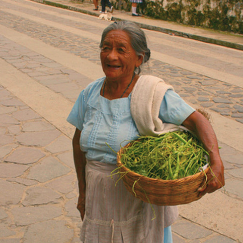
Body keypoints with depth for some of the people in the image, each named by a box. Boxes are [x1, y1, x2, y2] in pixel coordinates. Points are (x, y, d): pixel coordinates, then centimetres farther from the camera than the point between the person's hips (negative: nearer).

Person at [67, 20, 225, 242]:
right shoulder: (90, 94, -2)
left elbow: (198, 121, -21)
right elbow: (79, 141, 8)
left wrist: (216, 162, -38)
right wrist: (82, 191, 10)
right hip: (100, 198, 4)